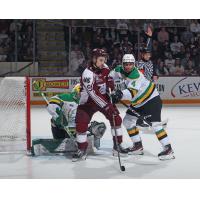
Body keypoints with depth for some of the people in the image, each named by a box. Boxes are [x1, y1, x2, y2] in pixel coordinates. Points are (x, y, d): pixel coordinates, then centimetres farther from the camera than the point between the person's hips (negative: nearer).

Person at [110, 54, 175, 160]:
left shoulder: (136, 75, -30)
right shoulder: (121, 70, -5)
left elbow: (132, 92, -43)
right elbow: (114, 73, 18)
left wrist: (121, 94, -59)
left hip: (152, 100, -9)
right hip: (138, 102, 10)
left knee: (155, 124, -20)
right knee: (128, 121, 10)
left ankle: (168, 149, -19)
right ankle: (138, 146, 18)